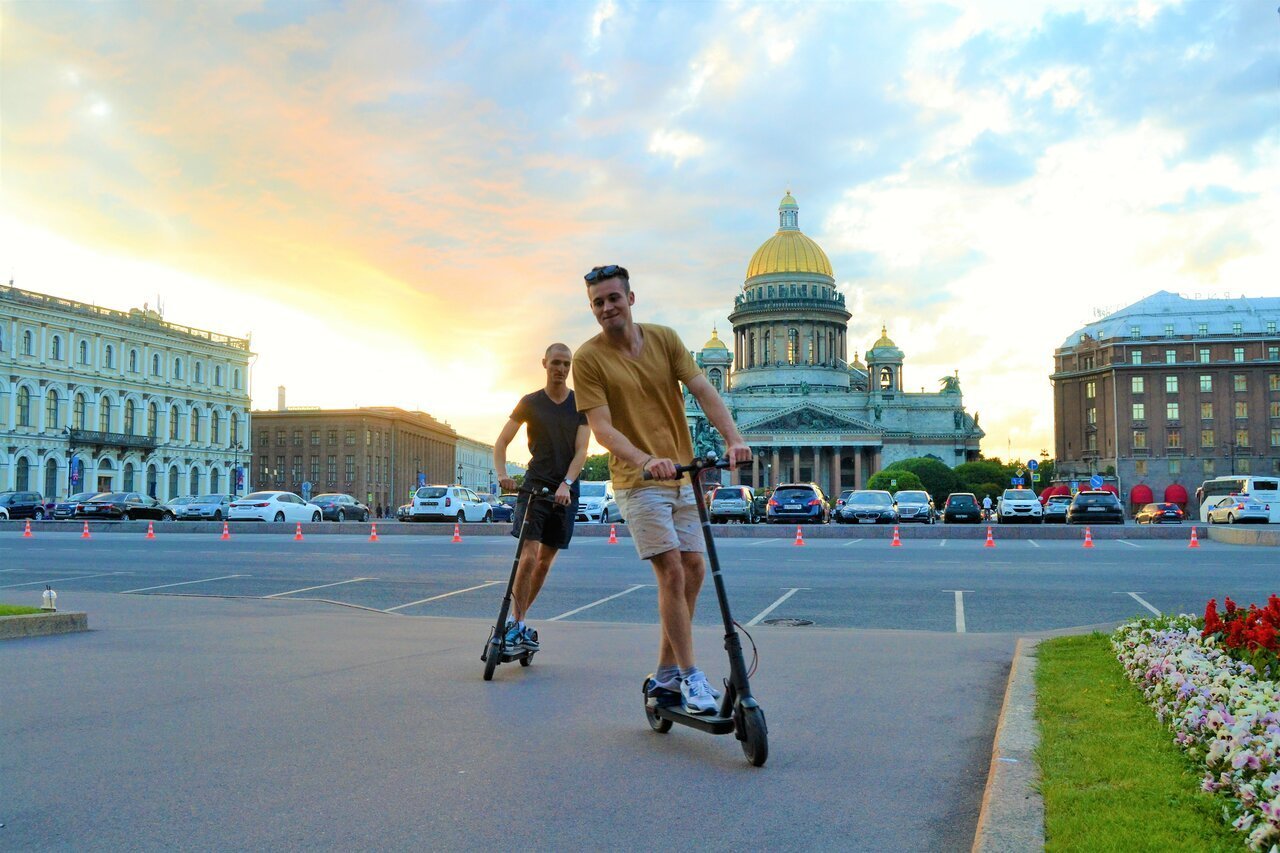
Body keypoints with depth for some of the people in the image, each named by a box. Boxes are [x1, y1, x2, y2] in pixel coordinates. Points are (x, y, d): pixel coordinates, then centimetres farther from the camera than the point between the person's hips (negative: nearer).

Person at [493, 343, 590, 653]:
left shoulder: (580, 404, 5)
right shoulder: (530, 402, 3)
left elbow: (581, 450, -4)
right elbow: (501, 443, 1)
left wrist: (566, 484, -20)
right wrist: (502, 475, -18)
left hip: (565, 491, 2)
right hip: (534, 486, -2)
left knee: (546, 560, 7)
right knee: (529, 555, -16)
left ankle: (519, 620, 20)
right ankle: (516, 621, -7)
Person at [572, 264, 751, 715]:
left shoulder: (664, 338, 4)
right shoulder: (588, 358, -8)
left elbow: (703, 390, -5)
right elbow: (601, 427, -15)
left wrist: (732, 438, -21)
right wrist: (645, 460, -31)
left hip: (683, 474, 5)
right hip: (638, 481, -5)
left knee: (693, 569, 6)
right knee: (672, 572, -12)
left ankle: (666, 676, 18)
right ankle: (690, 677, -1)